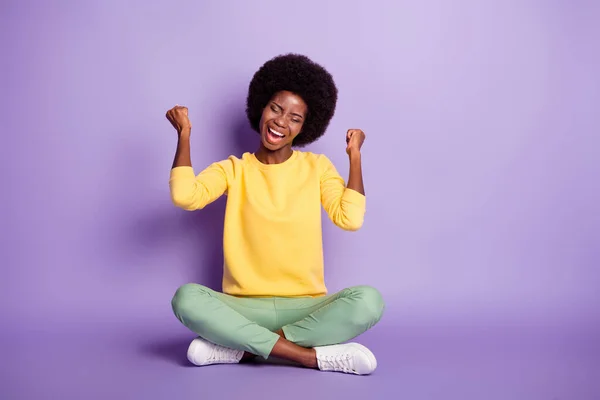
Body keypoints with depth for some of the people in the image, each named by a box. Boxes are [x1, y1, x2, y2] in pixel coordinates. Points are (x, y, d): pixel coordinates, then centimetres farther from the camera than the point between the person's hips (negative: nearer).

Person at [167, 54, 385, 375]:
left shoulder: (317, 167, 7)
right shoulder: (233, 169, 6)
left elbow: (350, 218, -9)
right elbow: (184, 197, -13)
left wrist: (355, 155, -5)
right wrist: (184, 134, -6)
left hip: (305, 307, 0)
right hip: (246, 307, 0)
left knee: (368, 300, -29)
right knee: (186, 298, -30)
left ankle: (242, 348, -22)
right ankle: (313, 355, -27)